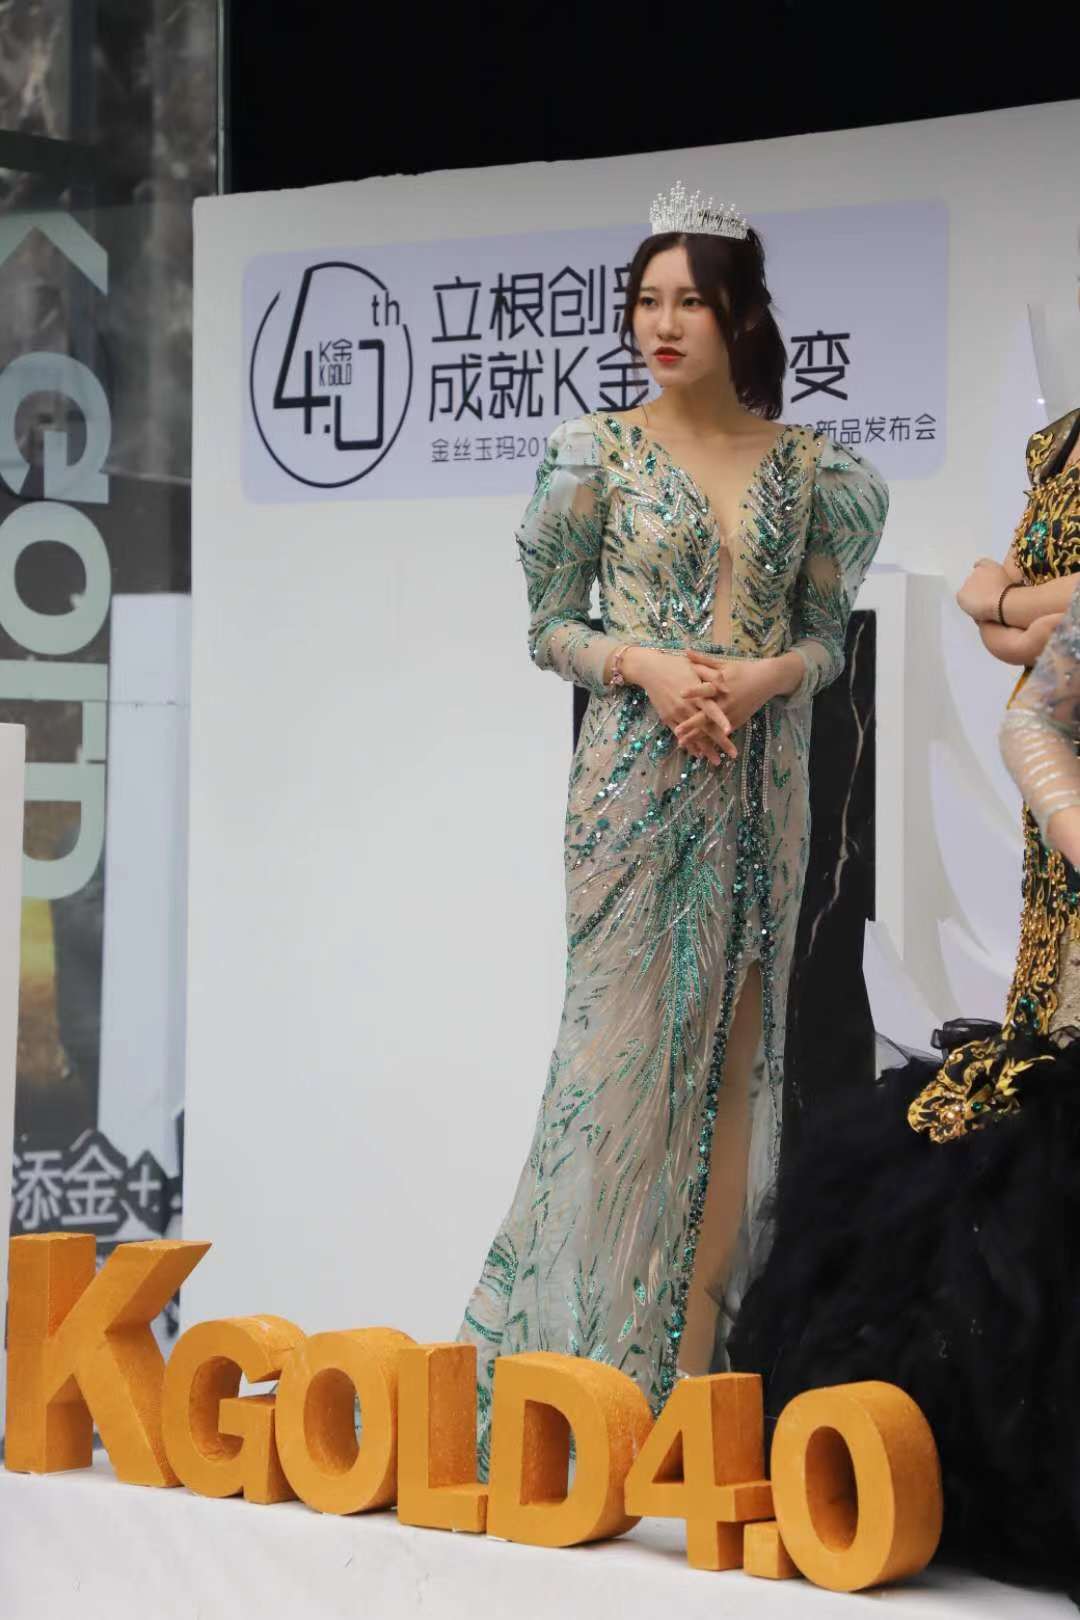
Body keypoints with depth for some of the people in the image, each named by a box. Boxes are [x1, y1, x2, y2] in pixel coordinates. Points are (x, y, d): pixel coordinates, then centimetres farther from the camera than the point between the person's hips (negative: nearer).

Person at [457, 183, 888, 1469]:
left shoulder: (806, 466, 5)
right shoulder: (598, 449, 0)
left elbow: (826, 639, 8)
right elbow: (548, 627, 2)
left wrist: (762, 677, -12)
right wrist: (644, 664, -16)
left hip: (759, 779, 2)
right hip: (634, 774, -2)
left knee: (733, 1048, 3)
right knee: (625, 1037, -3)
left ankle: (695, 1337, 8)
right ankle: (604, 1331, 5)